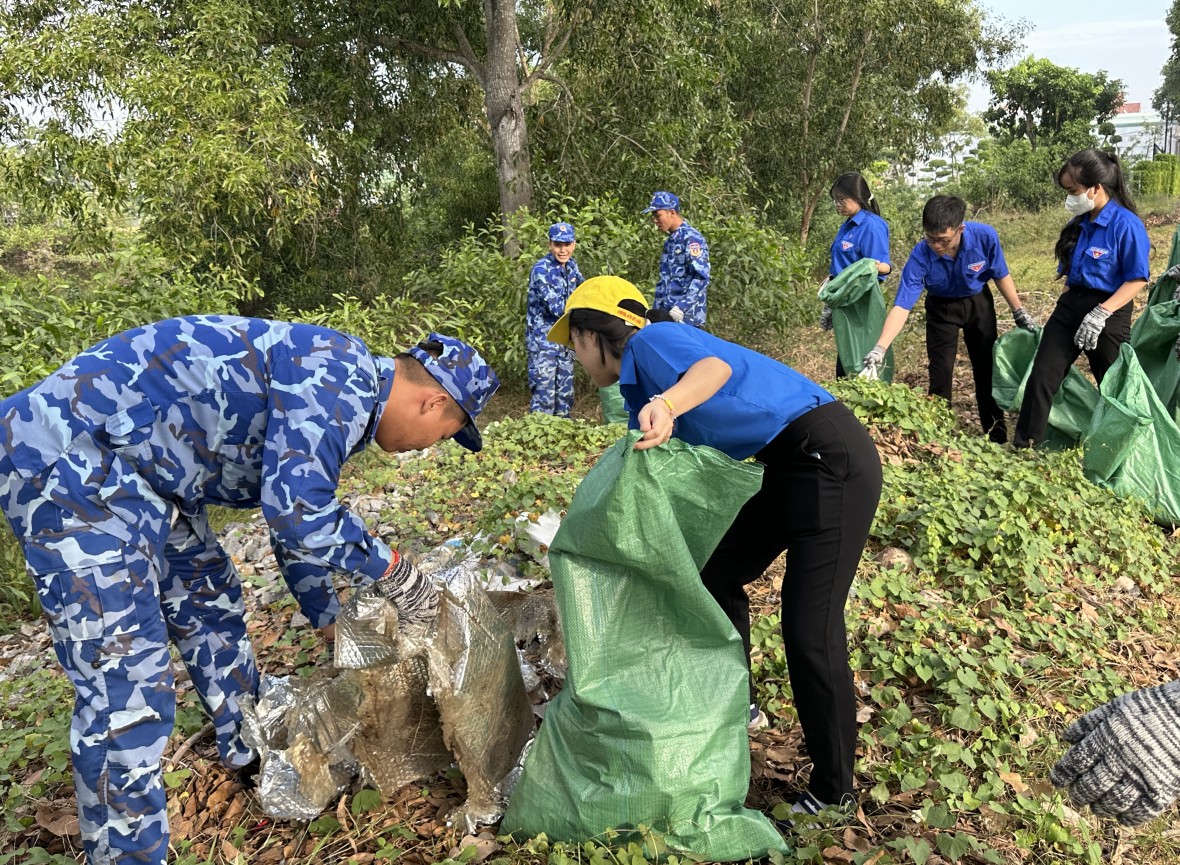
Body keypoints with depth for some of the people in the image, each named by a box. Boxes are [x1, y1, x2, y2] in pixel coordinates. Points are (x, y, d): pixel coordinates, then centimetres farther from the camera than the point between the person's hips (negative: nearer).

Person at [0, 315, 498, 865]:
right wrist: (392, 571, -12)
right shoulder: (338, 375, -19)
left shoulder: (341, 404, 13)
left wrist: (335, 628, 28)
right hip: (67, 463, -11)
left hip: (131, 467, 11)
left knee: (212, 606, 22)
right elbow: (295, 515, -28)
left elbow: (301, 518, 23)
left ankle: (249, 753, 43)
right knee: (126, 694, -8)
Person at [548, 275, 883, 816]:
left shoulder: (650, 341, -12)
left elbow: (715, 366, -34)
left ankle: (833, 789, 10)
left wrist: (666, 404, -53)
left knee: (809, 629, -7)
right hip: (789, 468, 10)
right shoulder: (640, 385, 16)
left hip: (833, 461, -10)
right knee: (718, 577, 18)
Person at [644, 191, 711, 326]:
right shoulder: (670, 242, 18)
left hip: (686, 317, -8)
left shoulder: (691, 238, -9)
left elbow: (701, 277, -18)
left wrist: (682, 306, -25)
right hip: (667, 315, 8)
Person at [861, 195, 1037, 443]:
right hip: (942, 308, -1)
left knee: (987, 370, 9)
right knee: (940, 375, -7)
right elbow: (902, 305, -37)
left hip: (979, 303, 1)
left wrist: (1019, 311, 1)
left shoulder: (985, 237, -29)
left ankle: (997, 436, 24)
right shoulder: (921, 255, -33)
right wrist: (880, 349, -48)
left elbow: (1001, 276, -10)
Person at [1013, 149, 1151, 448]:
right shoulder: (1080, 223, 5)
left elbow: (1137, 279, -16)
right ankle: (1022, 448, 5)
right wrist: (1064, 305, 14)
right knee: (1041, 377, -1)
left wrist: (1101, 314, -23)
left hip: (1107, 311, -6)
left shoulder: (1126, 225, -16)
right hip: (1070, 306, 6)